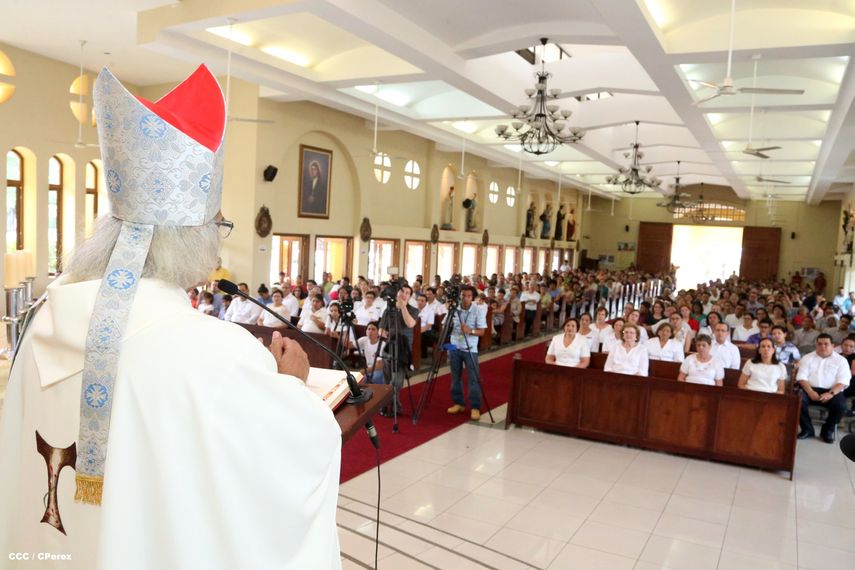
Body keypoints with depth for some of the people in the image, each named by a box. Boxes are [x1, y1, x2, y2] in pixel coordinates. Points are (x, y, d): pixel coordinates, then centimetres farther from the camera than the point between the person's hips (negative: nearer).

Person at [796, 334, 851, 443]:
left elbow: (843, 381, -3)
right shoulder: (807, 358, 13)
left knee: (841, 406, -31)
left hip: (832, 391, -1)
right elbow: (801, 377, 3)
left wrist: (831, 393, -20)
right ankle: (807, 429, -7)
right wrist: (811, 392, -16)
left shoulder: (841, 360, 9)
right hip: (811, 389, 1)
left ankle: (827, 430, -3)